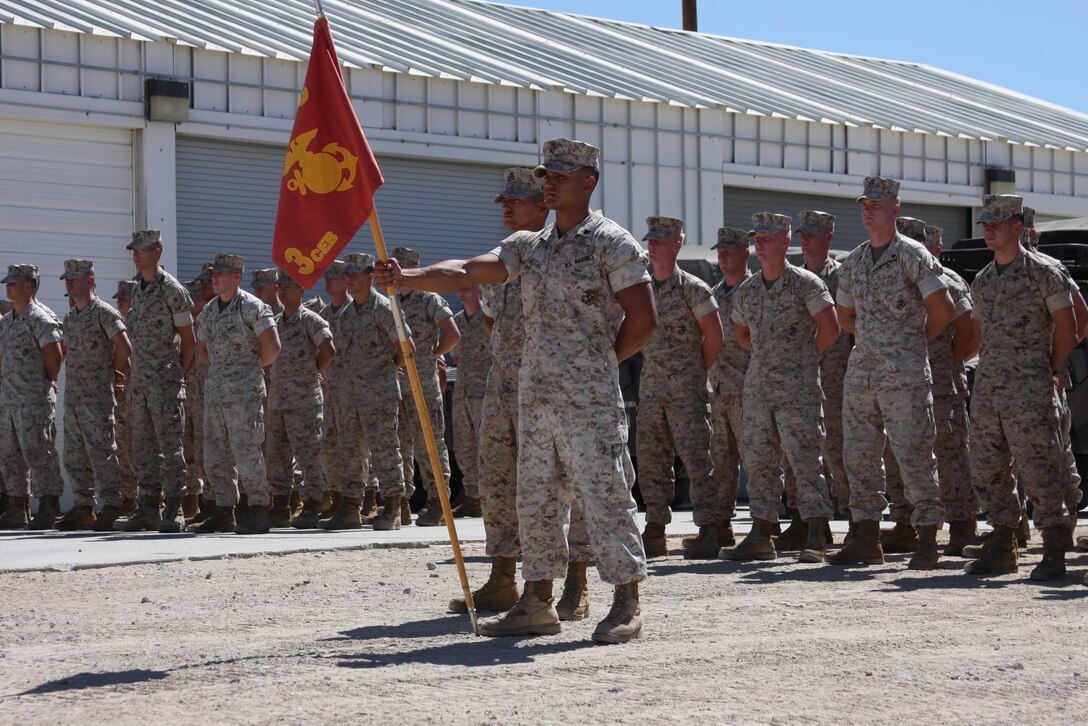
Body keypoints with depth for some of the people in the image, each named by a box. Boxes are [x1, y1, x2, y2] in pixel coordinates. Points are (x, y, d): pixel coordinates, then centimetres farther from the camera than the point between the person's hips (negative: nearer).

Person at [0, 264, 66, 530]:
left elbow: (55, 355, -15)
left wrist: (47, 382, -3)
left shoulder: (41, 318, -10)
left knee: (38, 453, -9)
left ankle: (48, 508, -6)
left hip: (34, 400, -9)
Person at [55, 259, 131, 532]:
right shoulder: (69, 317, 16)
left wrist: (112, 372, 0)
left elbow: (124, 347, -16)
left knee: (101, 451, -9)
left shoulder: (104, 312, -9)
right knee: (74, 455, 9)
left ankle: (109, 508, -8)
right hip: (72, 395, 8)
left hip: (97, 397, -8)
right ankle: (82, 507, 15)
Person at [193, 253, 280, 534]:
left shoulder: (252, 307, -8)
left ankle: (258, 512, -4)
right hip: (214, 391, 8)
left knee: (246, 451, -9)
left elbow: (272, 347, -13)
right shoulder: (208, 311, 14)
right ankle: (224, 513, 15)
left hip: (245, 392, -8)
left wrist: (251, 369, -1)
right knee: (216, 454, 8)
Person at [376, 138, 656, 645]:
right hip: (535, 396, 7)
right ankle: (537, 602, 17)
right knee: (534, 498, 9)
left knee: (604, 494, -7)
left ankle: (627, 604, -1)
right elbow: (467, 272, 5)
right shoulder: (528, 246, 15)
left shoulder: (612, 243, -4)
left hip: (590, 400, -7)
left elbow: (643, 320, -6)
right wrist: (407, 277, -10)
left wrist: (600, 365, -1)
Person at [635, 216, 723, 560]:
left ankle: (709, 531, -4)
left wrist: (694, 372, 1)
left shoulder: (693, 289, -7)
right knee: (651, 460, 6)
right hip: (650, 386, 6)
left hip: (686, 388, -6)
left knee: (696, 459, -7)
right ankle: (655, 531, 11)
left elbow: (714, 337, -4)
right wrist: (652, 364, 15)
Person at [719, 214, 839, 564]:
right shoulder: (746, 290, 12)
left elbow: (830, 329, -6)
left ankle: (816, 538, -7)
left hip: (797, 389, -6)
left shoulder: (806, 283, -6)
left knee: (805, 460, -9)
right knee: (760, 462, 8)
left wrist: (804, 357, 3)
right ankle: (760, 537, 14)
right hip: (757, 387, 6)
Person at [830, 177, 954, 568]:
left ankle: (927, 539, -3)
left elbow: (943, 308, -7)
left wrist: (917, 342, 4)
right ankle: (866, 539, 15)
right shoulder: (852, 262, 14)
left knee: (914, 455, -7)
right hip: (861, 371, 7)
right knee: (859, 455, 8)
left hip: (905, 374, -7)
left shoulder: (913, 256, -5)